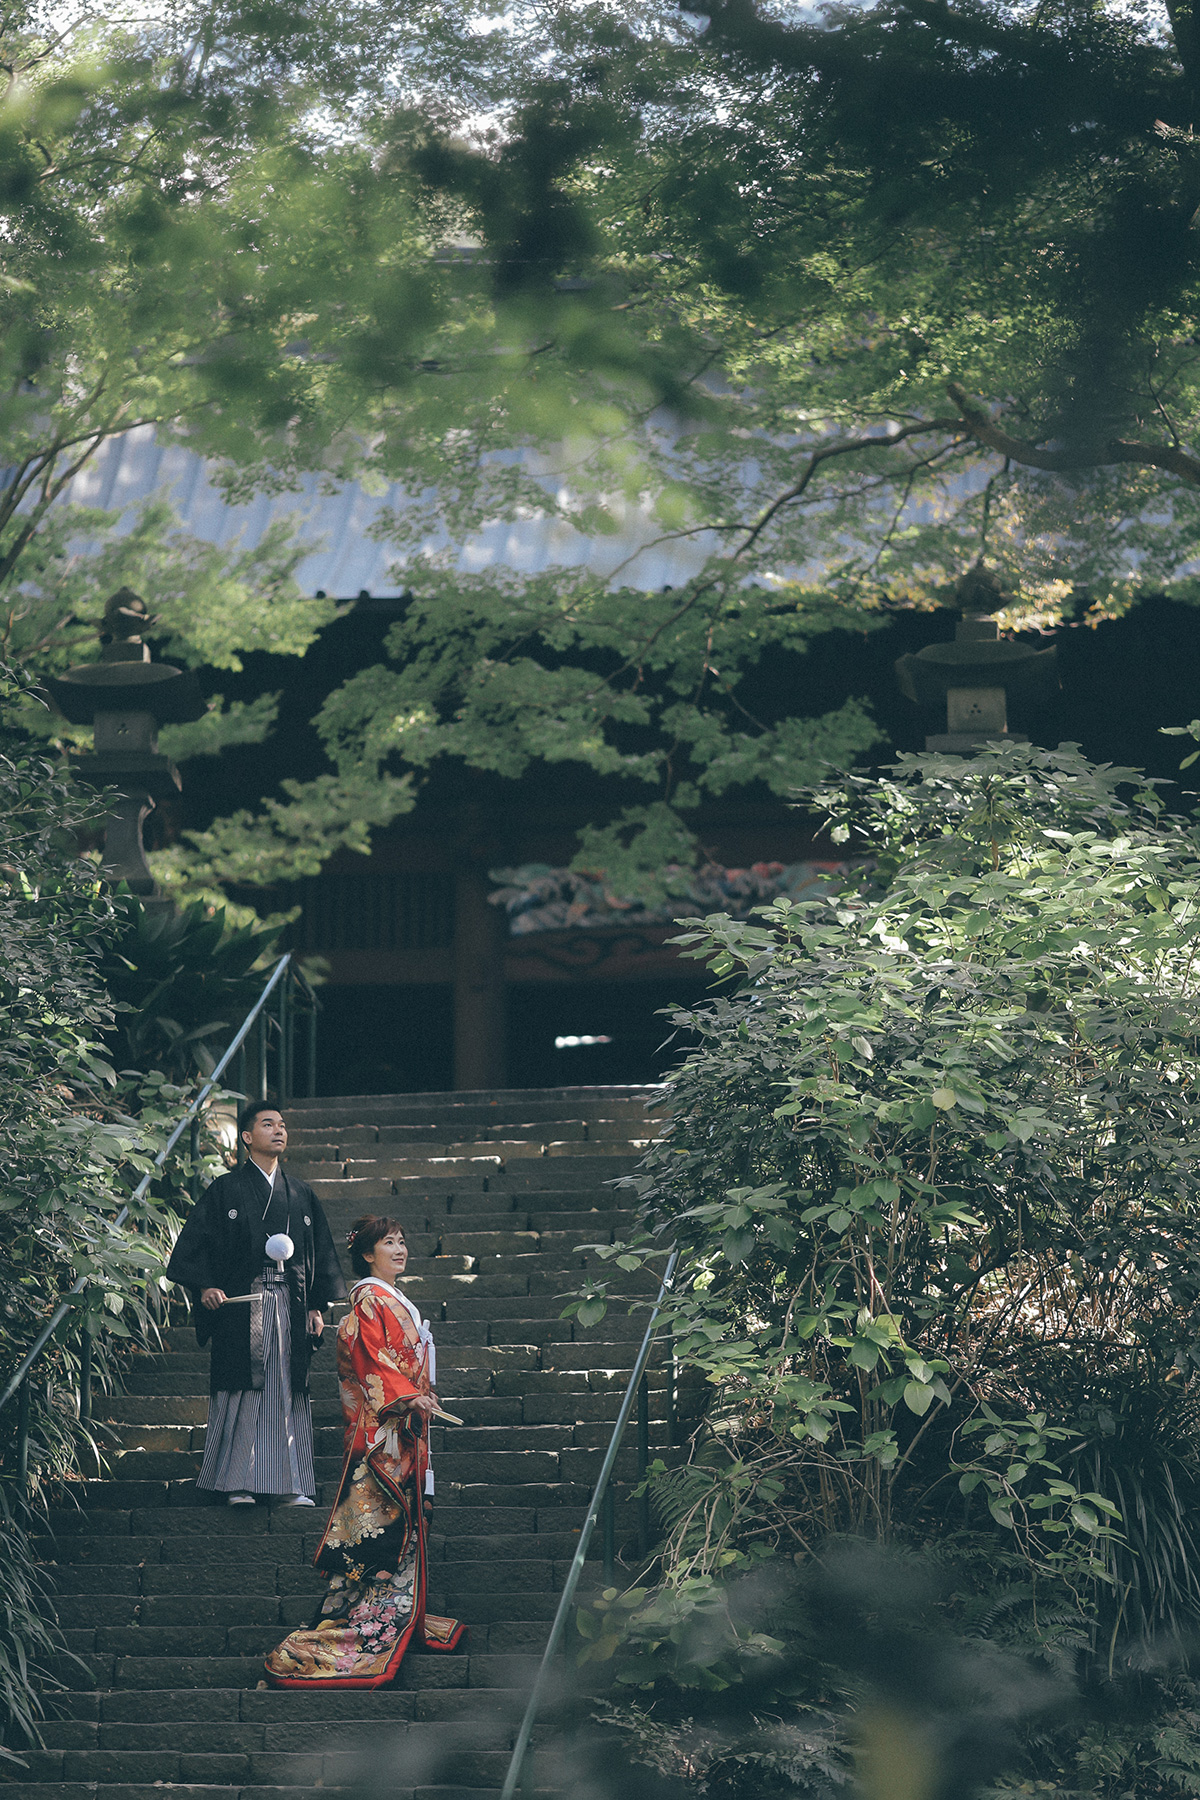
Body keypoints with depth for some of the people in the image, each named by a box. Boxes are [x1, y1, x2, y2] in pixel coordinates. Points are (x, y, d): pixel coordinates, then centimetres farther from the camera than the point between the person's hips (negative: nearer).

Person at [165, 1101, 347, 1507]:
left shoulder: (301, 1195, 16)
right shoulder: (226, 1189, 4)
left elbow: (321, 1253, 17)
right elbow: (194, 1242, 0)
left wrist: (317, 1305, 9)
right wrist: (204, 1286, -13)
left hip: (289, 1304, 4)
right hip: (239, 1303, -4)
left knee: (288, 1392, 1)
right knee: (242, 1393, -5)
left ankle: (290, 1484, 4)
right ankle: (237, 1484, -1)